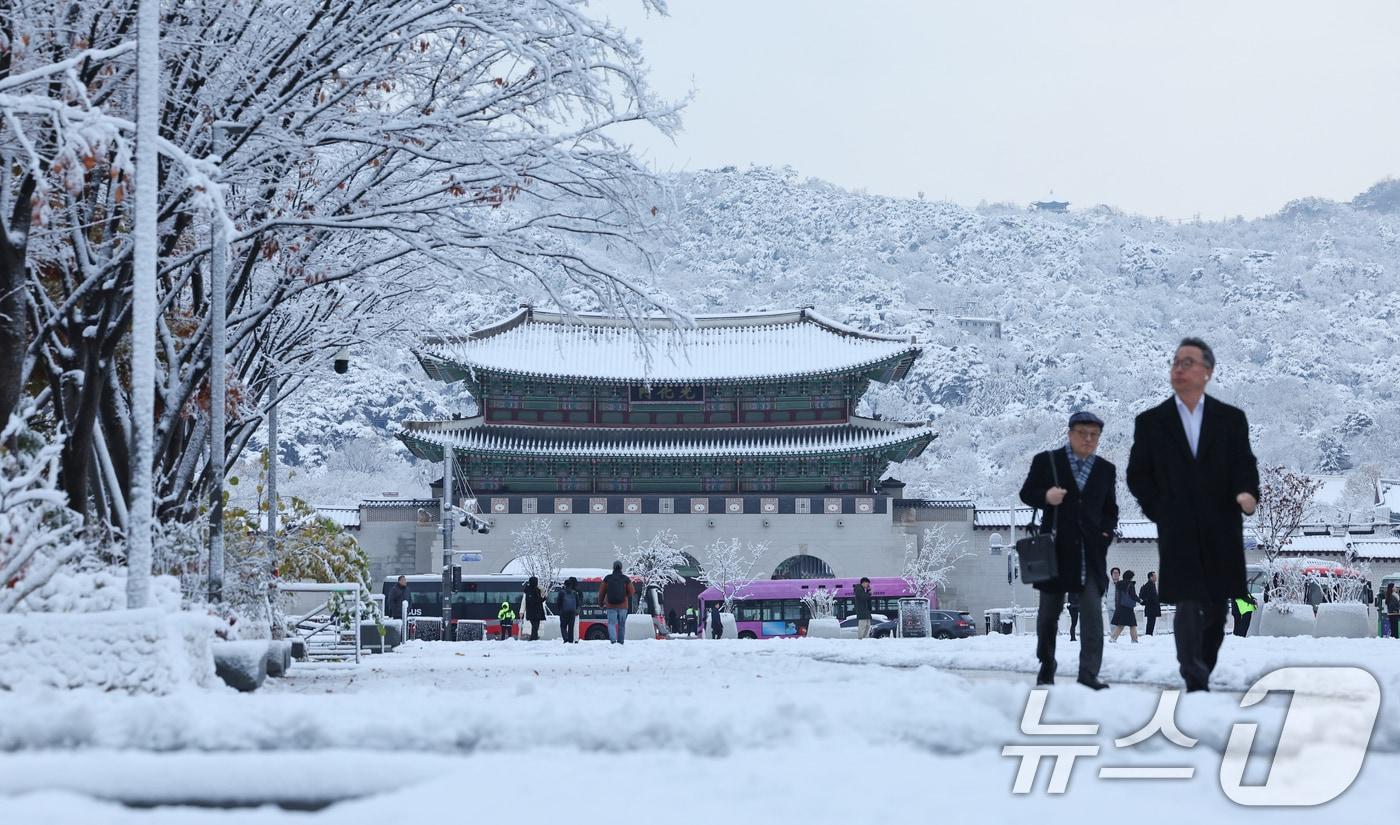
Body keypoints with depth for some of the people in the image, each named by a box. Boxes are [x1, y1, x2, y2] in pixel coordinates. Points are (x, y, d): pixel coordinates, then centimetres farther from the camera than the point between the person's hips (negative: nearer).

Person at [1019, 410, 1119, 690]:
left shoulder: (1106, 470, 12)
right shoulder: (1046, 461, 3)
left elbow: (1110, 510, 19)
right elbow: (1026, 493, 6)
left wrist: (1106, 533, 1)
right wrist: (1045, 497, -15)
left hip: (1090, 551, 1)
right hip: (1055, 549, -1)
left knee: (1092, 611, -13)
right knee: (1049, 611, 9)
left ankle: (1089, 674, -15)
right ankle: (1046, 667, 26)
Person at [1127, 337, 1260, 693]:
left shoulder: (1231, 419, 8)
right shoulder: (1151, 422, 7)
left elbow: (1245, 466, 1)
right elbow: (1137, 476, 9)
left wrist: (1247, 493, -20)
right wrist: (1160, 511, -1)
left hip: (1221, 533, 2)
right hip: (1177, 533, -2)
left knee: (1216, 610, 6)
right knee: (1189, 604, -15)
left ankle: (1201, 677, 18)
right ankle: (1194, 677, -18)